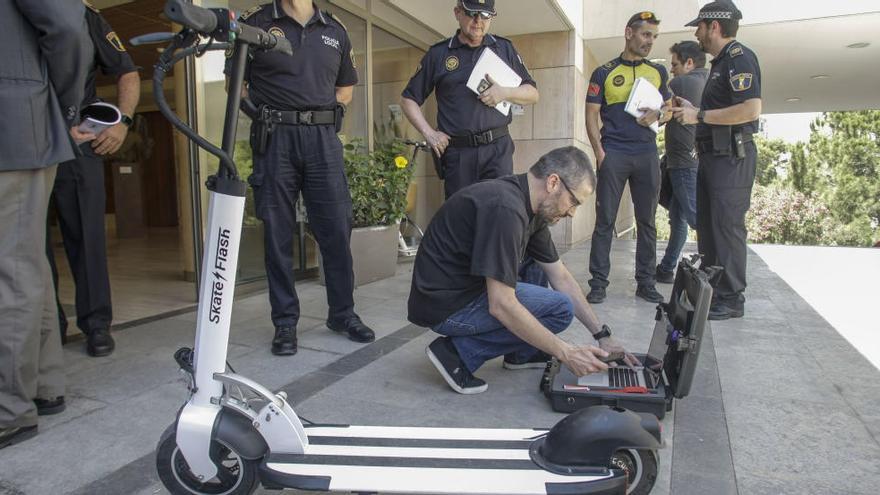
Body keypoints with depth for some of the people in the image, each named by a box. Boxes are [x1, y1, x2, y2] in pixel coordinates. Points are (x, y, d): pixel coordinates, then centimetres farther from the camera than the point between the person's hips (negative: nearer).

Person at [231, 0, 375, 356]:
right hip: (274, 139, -2)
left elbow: (346, 86, 23)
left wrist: (325, 115, 9)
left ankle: (342, 313, 15)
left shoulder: (335, 30, 14)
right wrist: (266, 114, 0)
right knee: (278, 233, 1)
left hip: (323, 139, 2)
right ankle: (285, 322, 11)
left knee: (337, 229, 1)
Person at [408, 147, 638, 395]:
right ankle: (458, 352, -7)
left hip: (467, 289, 10)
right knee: (559, 308, -11)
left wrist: (603, 336, 9)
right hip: (446, 305, -10)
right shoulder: (506, 209, -27)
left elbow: (561, 278, 11)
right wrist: (566, 353, -21)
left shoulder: (531, 208, 4)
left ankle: (520, 353, 20)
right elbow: (501, 306, -28)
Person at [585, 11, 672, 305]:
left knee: (647, 221, 5)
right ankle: (599, 282, 1)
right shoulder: (604, 73, 6)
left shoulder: (658, 72, 15)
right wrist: (599, 151, -10)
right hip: (613, 153, -3)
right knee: (605, 220, -4)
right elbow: (591, 116, 2)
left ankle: (645, 282, 13)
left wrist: (657, 116, -4)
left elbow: (669, 110, 19)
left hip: (647, 154, 3)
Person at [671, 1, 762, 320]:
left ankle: (731, 300, -1)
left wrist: (699, 116, -18)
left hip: (731, 156, -10)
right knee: (707, 225, 13)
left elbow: (751, 109, -22)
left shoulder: (739, 57, -10)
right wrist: (692, 109, 16)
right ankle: (711, 290, 22)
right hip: (712, 155, 10)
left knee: (727, 226, -8)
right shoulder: (721, 63, 19)